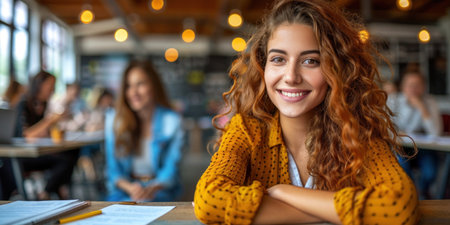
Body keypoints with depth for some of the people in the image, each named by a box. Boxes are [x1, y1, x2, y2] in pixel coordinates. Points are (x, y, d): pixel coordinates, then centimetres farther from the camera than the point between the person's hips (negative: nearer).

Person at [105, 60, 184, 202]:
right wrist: (130, 187, -22)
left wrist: (152, 188, -29)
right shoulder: (113, 120, 1)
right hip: (124, 190, 1)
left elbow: (170, 169, -7)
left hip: (159, 190, -1)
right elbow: (113, 169, 0)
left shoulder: (171, 121, -4)